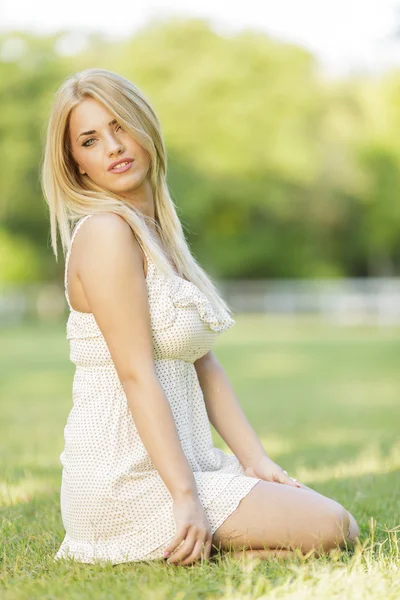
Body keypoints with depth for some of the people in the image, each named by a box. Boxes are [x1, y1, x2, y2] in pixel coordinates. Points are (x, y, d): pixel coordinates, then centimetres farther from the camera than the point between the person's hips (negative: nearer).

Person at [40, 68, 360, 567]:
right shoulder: (106, 231, -14)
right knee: (331, 529, -12)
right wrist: (186, 498, -22)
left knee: (338, 521, 14)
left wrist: (256, 461, 5)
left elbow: (202, 363, 12)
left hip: (175, 463, 9)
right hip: (127, 482, -9)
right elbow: (137, 374, -20)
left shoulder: (158, 228, 14)